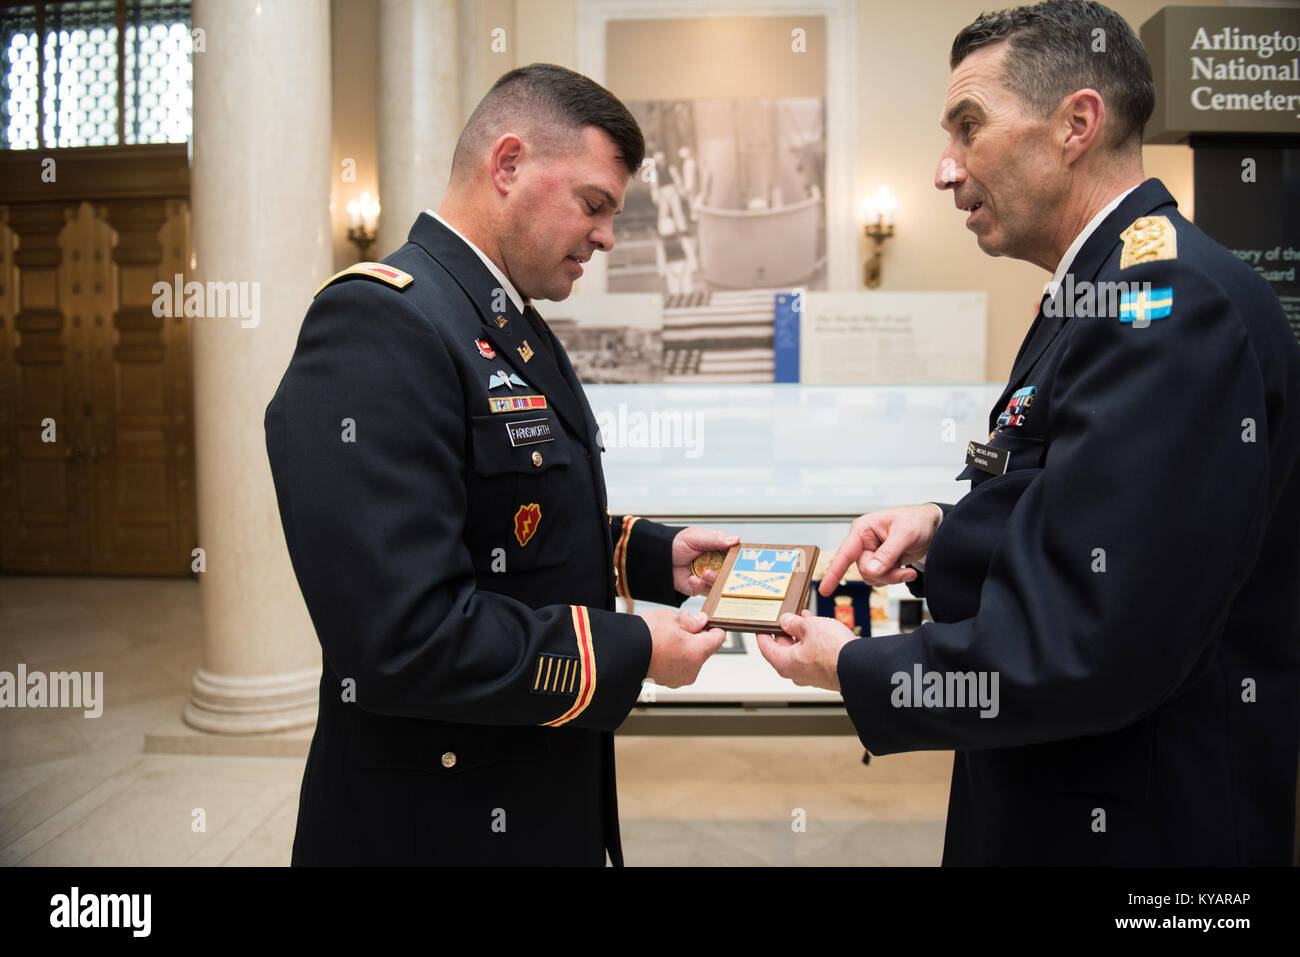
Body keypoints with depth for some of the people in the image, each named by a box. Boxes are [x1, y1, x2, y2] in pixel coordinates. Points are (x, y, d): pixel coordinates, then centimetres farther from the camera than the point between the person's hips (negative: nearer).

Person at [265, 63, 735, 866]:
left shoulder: (516, 329, 9)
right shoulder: (377, 325, -22)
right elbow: (403, 636, -29)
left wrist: (655, 555, 4)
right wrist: (631, 651, -20)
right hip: (441, 826, -8)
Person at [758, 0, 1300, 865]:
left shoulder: (1174, 301, -23)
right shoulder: (1110, 291, 8)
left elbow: (1090, 648, -28)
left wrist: (855, 670, -16)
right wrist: (948, 532, -2)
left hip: (1134, 823, -8)